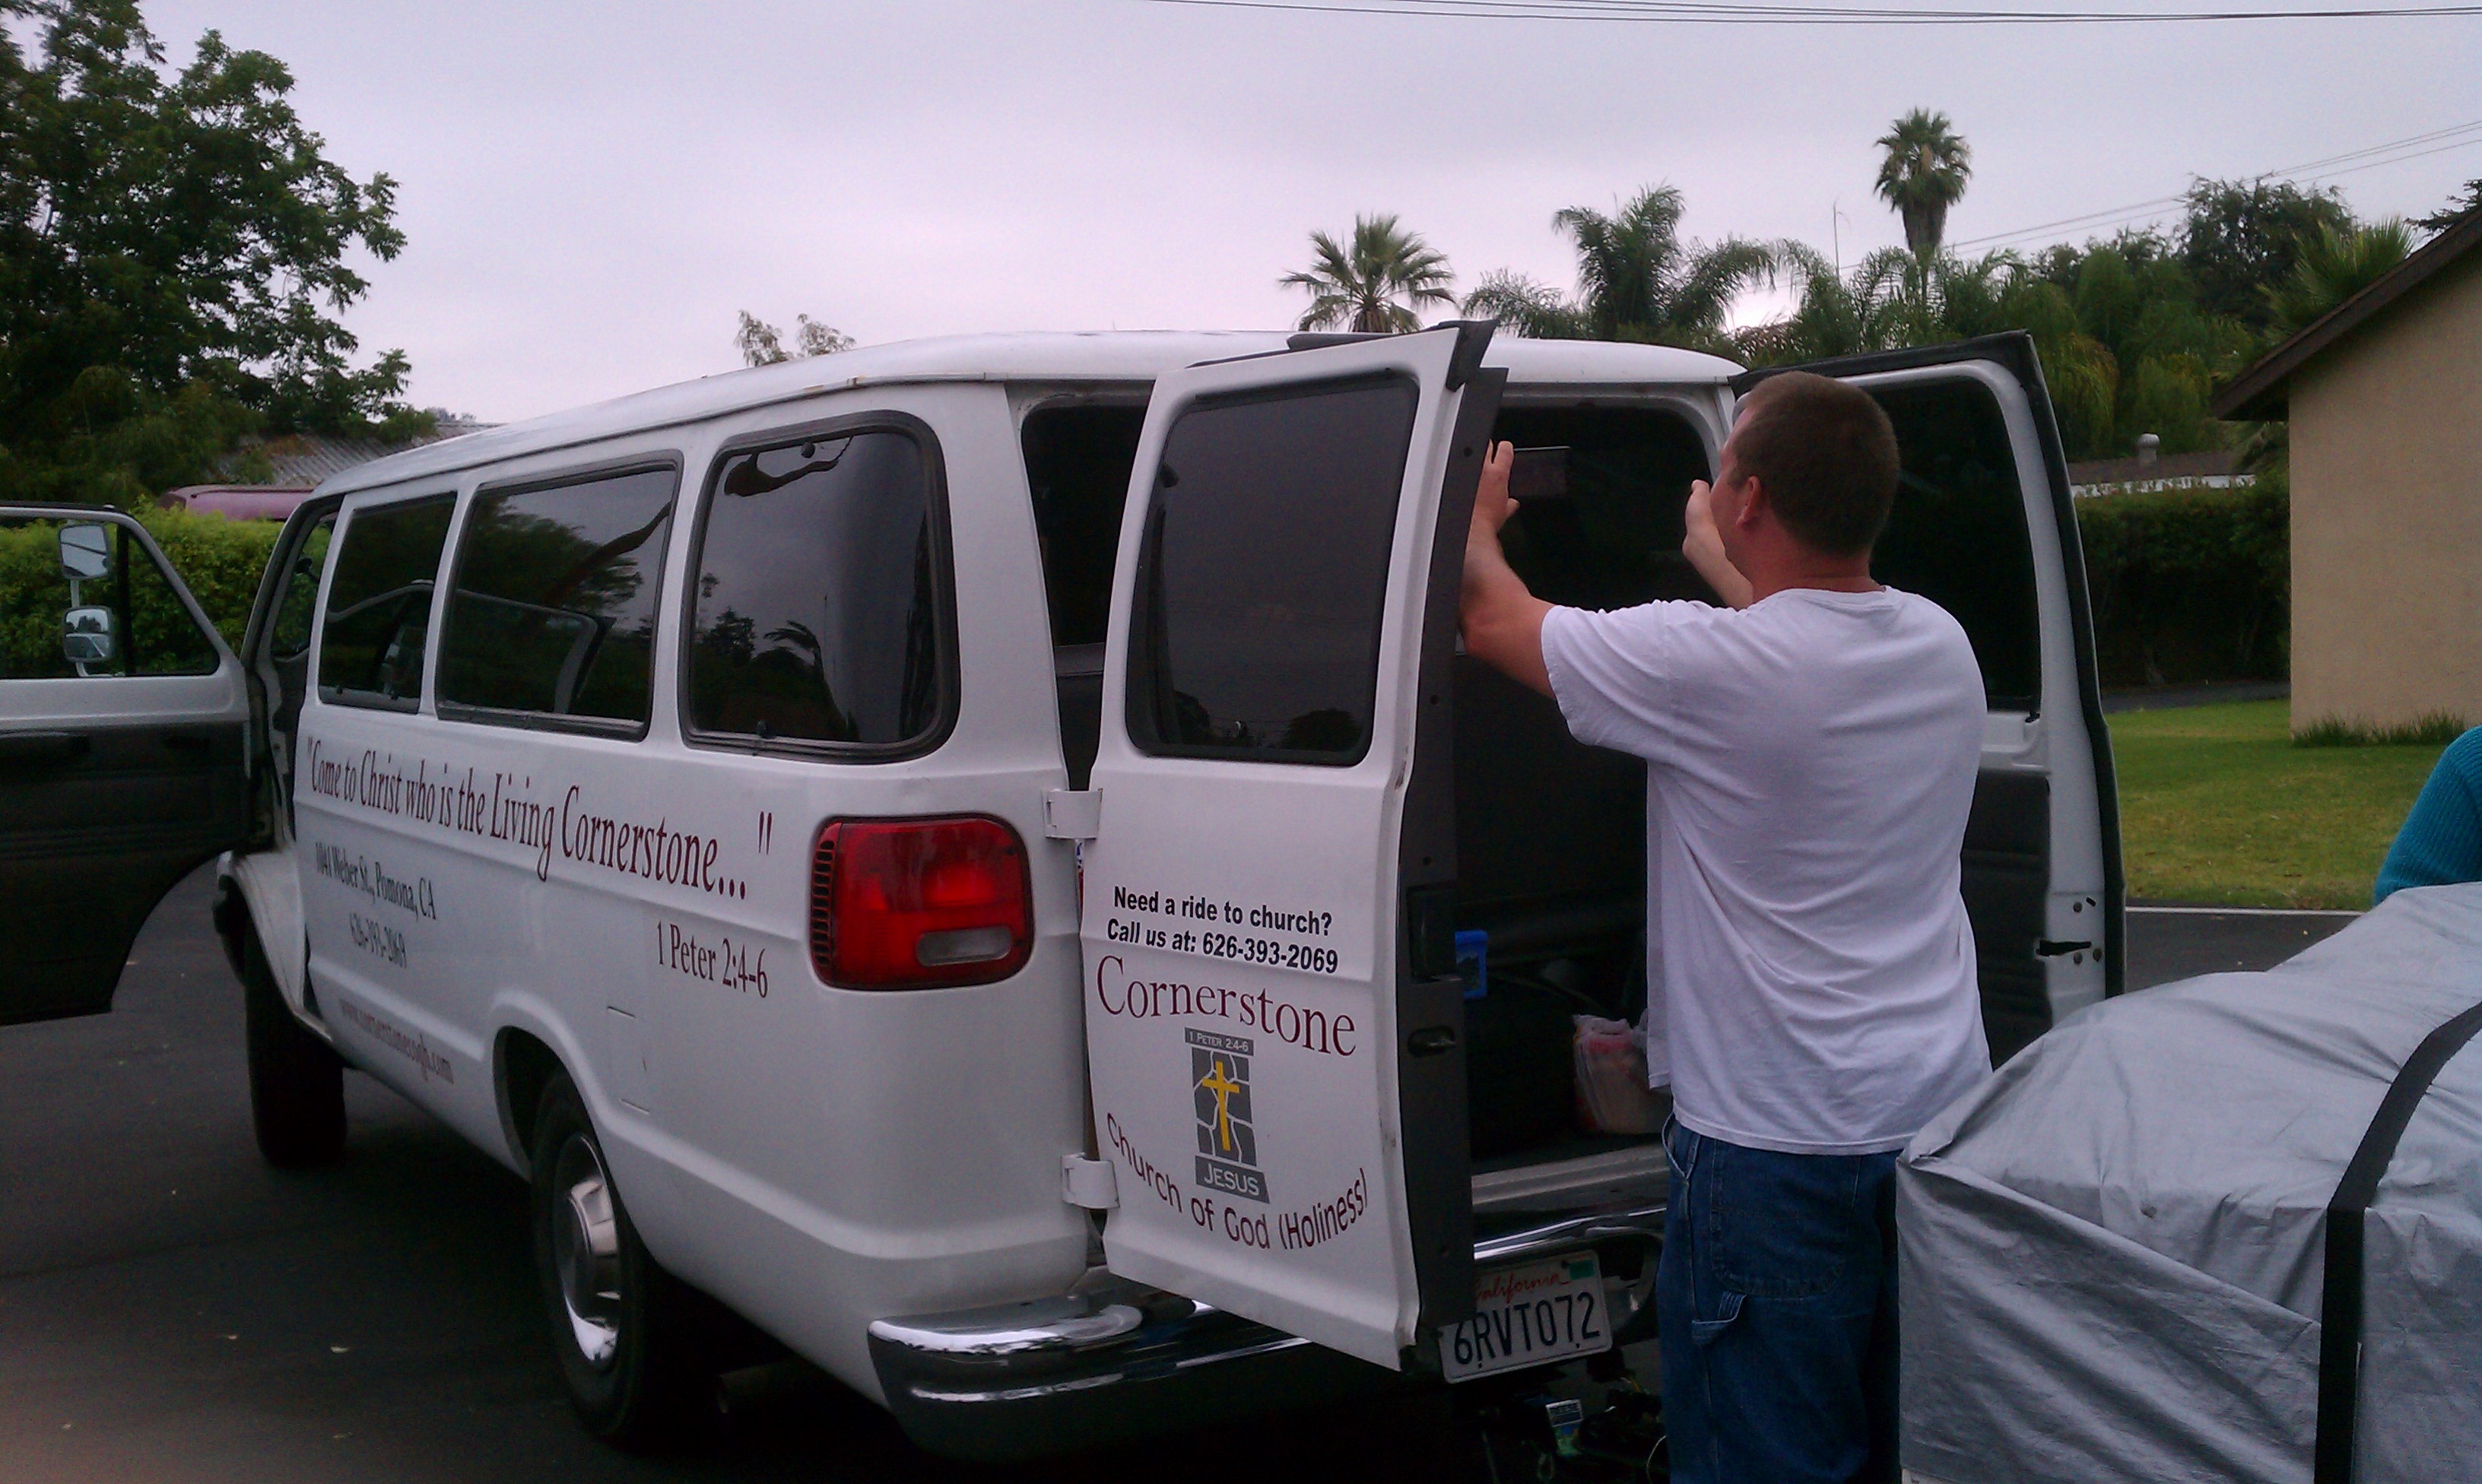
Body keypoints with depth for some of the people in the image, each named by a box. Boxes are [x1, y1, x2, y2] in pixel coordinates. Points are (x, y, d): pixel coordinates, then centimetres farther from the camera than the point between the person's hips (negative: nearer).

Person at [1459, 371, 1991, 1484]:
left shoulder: (1706, 664, -20)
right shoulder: (1942, 648, 1)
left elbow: (1495, 619, -4)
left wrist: (1477, 520, 17)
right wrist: (1717, 561, 37)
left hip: (1779, 1152, -7)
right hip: (1945, 1117, 7)